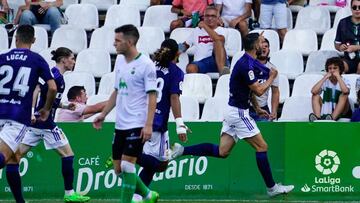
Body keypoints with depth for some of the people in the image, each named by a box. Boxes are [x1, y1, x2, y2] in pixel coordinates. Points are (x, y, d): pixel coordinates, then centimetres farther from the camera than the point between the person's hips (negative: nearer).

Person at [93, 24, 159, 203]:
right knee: (118, 168, 8)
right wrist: (103, 114, 20)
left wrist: (148, 125, -20)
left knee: (127, 165, -11)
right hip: (120, 124, 8)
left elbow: (152, 96, -13)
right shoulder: (120, 61, 11)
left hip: (137, 124, -8)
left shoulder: (145, 65, -11)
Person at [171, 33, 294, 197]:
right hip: (239, 112, -9)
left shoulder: (247, 61, 12)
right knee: (261, 147, -3)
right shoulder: (246, 65, -19)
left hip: (233, 110, 9)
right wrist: (272, 77, -4)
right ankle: (271, 187, 1)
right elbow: (259, 91, -18)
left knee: (222, 151, 6)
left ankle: (182, 150, 3)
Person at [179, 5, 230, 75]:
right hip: (200, 62, 2)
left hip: (218, 61, -2)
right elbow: (185, 45, 35)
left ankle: (222, 70, -49)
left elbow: (219, 40, -12)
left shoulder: (221, 30, 13)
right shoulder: (197, 30, 26)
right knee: (190, 68, -33)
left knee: (218, 41, -33)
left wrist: (205, 26, -5)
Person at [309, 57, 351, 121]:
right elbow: (313, 91, -17)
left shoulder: (345, 81, -4)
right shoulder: (325, 81, 2)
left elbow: (345, 91, -30)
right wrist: (325, 78, -15)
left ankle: (332, 118, -41)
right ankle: (318, 118, -35)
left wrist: (338, 77, -21)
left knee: (344, 95, -25)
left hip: (340, 113, -2)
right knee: (315, 96, -14)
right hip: (326, 113, 2)